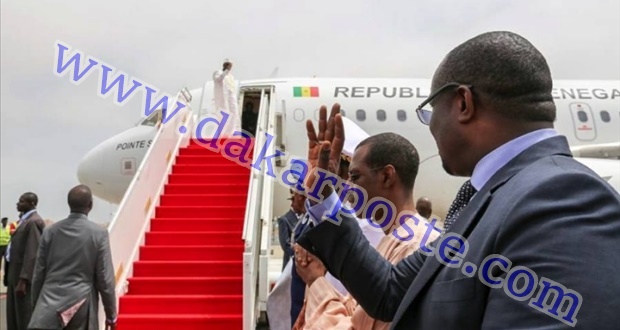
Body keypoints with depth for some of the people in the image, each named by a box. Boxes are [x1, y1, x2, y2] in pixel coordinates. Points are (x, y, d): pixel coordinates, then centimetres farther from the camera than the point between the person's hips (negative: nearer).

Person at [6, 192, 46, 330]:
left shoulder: (34, 222, -17)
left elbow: (32, 253, -23)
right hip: (15, 274, 10)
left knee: (25, 318, -1)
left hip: (25, 276, -10)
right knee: (13, 317, 17)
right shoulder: (23, 219, 14)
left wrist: (23, 280, -25)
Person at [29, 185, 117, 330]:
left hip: (49, 304, 2)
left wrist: (36, 306, 20)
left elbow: (38, 274, 8)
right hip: (81, 306, -2)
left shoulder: (50, 231, 3)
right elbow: (105, 278, -5)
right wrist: (111, 315, 4)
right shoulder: (99, 233, -6)